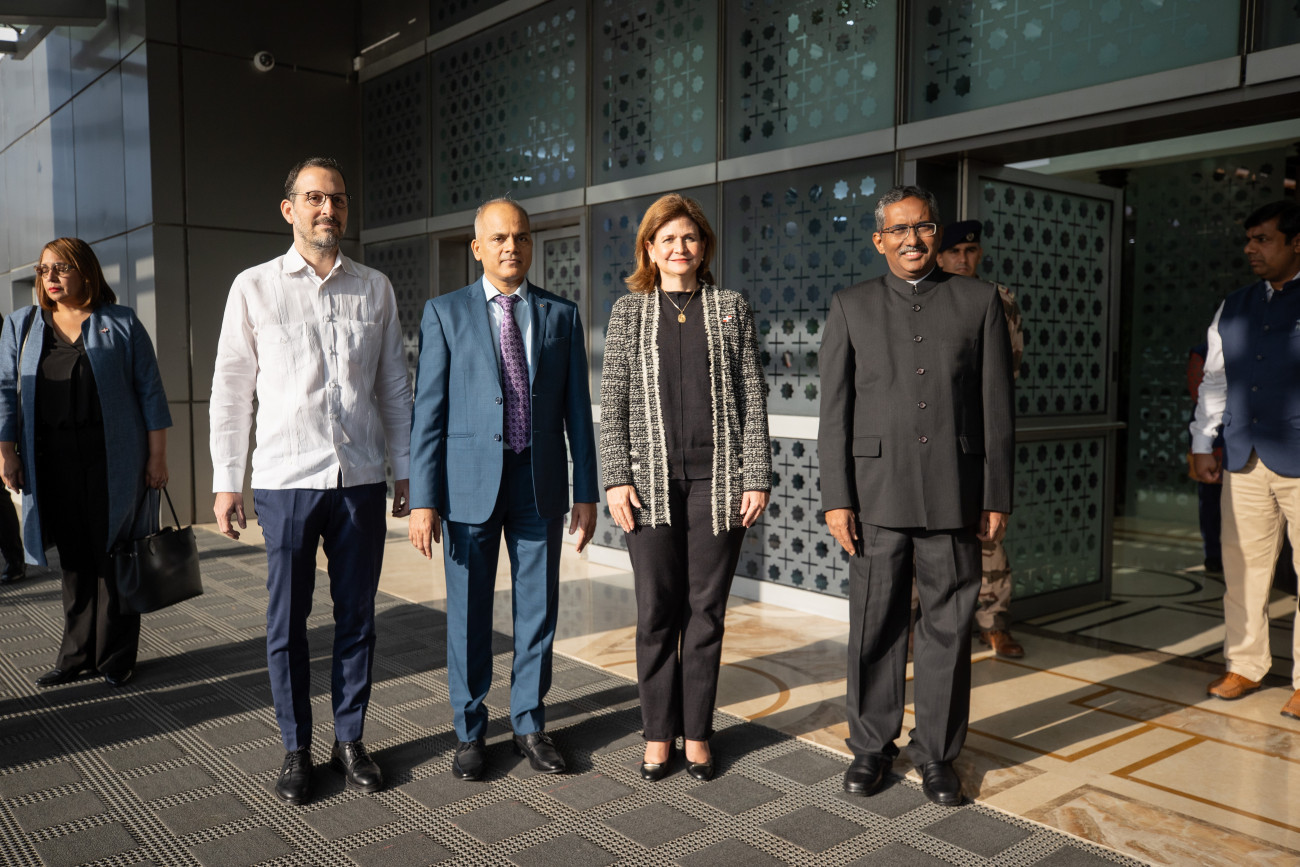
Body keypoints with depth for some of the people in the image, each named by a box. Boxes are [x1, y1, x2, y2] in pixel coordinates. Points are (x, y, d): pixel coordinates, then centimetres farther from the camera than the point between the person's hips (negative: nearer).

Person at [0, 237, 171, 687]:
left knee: (114, 557, 1)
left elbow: (150, 391, 2)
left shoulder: (121, 324, 4)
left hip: (113, 461, -3)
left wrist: (157, 456, -3)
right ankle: (77, 655, 20)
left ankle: (116, 657, 12)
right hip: (53, 463, 3)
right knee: (74, 560, 8)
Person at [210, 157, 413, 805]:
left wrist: (406, 470, 8)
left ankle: (350, 740, 24)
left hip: (362, 477, 2)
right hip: (286, 478, -1)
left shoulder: (375, 289, 8)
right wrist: (226, 482, 0)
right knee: (287, 622, 6)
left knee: (357, 617, 9)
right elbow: (231, 389, 3)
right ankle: (296, 750, 22)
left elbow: (395, 386, 11)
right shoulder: (254, 287, 3)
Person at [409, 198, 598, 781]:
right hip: (470, 483, -1)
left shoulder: (561, 315, 7)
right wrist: (423, 499, -8)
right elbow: (428, 411, -2)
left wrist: (586, 492, 2)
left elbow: (577, 410, 6)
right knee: (468, 613, 7)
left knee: (538, 610, 9)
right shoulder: (445, 313, 2)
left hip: (539, 482, 2)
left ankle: (530, 725, 26)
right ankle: (469, 732, 24)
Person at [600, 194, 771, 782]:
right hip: (652, 479, 0)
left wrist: (757, 477, -3)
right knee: (656, 611, 4)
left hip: (719, 479, 0)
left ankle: (696, 732, 20)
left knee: (707, 610, 6)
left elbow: (753, 398, 4)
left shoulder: (731, 308, 8)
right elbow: (612, 400, 4)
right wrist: (616, 477, -5)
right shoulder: (628, 311, 8)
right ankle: (659, 733, 19)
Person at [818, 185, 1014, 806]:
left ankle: (936, 752, 23)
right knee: (874, 627, 7)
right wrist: (836, 498, -4)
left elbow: (996, 407, 5)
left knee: (948, 628, 7)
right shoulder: (850, 307, 7)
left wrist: (997, 497, 1)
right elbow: (834, 410, 3)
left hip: (954, 494, 0)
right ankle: (871, 745, 25)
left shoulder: (979, 301, 7)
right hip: (876, 493, 0)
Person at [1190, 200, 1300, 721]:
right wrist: (1203, 444, 14)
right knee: (1243, 566, 8)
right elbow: (1214, 380, 18)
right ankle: (1245, 666, 20)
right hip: (1245, 461, 5)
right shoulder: (1233, 308, 14)